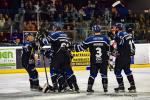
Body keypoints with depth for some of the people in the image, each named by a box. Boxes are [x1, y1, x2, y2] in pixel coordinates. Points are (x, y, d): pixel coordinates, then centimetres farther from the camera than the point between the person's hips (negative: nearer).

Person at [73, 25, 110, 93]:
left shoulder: (90, 39, -3)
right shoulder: (105, 39, 0)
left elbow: (82, 47, 0)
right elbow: (109, 50, 5)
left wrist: (75, 46, 17)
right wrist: (109, 60, 14)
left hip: (93, 61, 0)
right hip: (104, 61, 0)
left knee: (93, 74, 8)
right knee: (104, 74, 11)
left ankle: (89, 87, 4)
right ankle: (105, 87, 7)